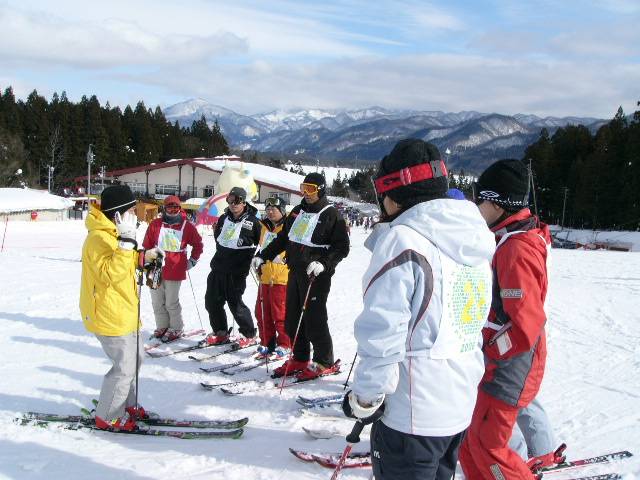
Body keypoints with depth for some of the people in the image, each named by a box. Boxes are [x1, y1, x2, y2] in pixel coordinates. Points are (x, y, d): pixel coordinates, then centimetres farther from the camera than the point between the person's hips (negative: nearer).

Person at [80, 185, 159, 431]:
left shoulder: (110, 234, 10)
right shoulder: (98, 238, -22)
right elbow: (111, 274, -33)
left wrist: (143, 257, 13)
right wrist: (126, 242, -38)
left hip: (122, 312, 11)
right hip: (109, 316, -11)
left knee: (135, 358, 21)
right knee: (125, 366, -3)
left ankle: (125, 404, 36)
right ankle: (107, 417, 12)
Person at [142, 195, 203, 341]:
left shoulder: (187, 226, -2)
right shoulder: (155, 224, 1)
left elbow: (198, 244, 12)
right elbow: (147, 245, 9)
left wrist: (192, 261, 9)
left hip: (175, 271, -3)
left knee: (171, 302, 1)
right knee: (157, 302, 11)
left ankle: (176, 329, 18)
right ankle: (162, 326, 28)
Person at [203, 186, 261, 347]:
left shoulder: (252, 222, -8)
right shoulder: (224, 218, 10)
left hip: (236, 272, -6)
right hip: (218, 267, 7)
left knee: (235, 303, -4)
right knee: (212, 301, 8)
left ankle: (250, 335, 12)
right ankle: (220, 333, 24)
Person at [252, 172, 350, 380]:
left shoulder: (331, 214, -5)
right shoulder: (297, 211, 15)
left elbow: (342, 246, -8)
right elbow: (282, 238, 22)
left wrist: (323, 264, -22)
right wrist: (263, 256, 15)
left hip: (317, 275, -7)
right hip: (295, 272, 7)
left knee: (314, 319, -5)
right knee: (292, 318, 10)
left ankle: (324, 363, 9)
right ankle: (300, 359, 24)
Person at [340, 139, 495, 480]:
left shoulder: (402, 239, -19)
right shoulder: (475, 241, 7)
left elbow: (381, 333, -22)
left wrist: (364, 398, -10)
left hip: (412, 414, -8)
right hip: (461, 407, 8)